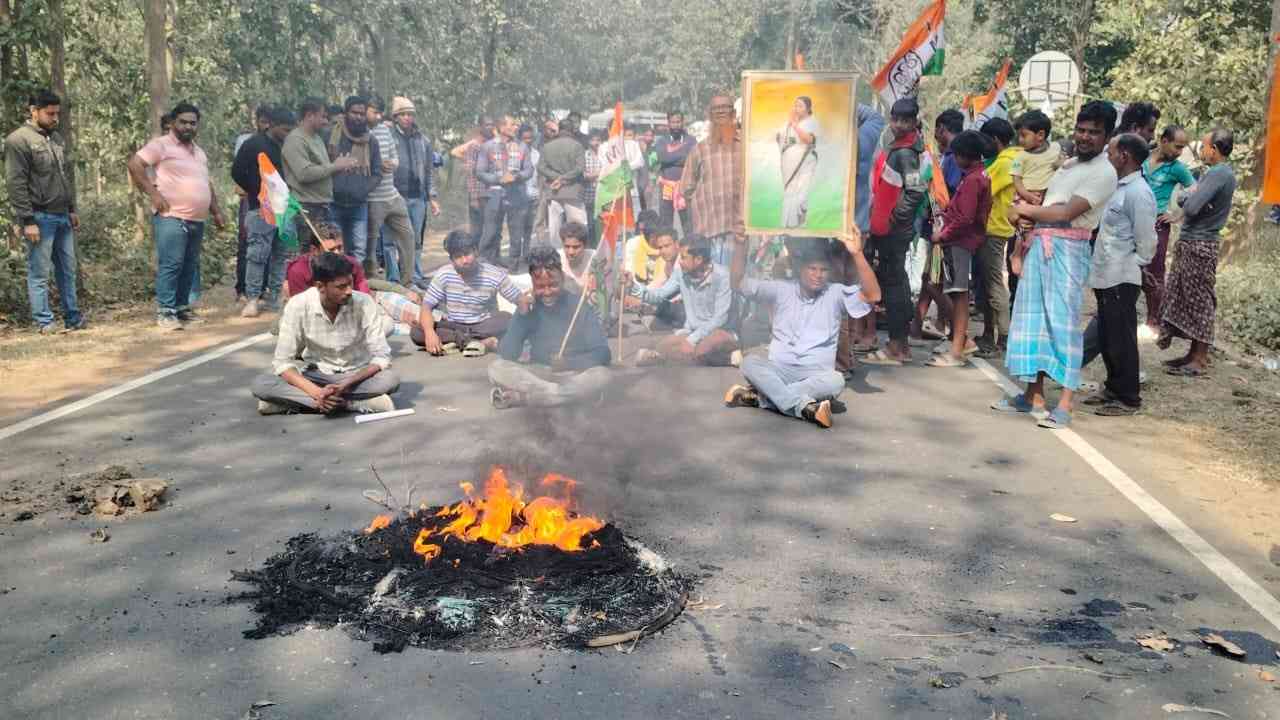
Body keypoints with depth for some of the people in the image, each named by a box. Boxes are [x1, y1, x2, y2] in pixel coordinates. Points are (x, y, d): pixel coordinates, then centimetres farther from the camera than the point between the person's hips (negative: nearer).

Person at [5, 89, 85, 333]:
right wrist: (28, 221, -17)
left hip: (62, 216, 7)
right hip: (40, 217, -7)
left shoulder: (57, 138, 14)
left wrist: (72, 210, 16)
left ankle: (73, 318, 16)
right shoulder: (18, 140, -9)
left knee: (67, 270, 10)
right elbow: (15, 184, -13)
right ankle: (44, 322, 3)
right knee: (39, 273, -1)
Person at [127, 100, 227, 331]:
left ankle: (181, 308, 19)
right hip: (171, 218, -8)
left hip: (197, 220, 8)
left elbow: (207, 185, 28)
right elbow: (134, 164, -10)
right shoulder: (161, 145, -3)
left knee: (189, 267, 10)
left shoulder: (199, 152, 21)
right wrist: (153, 193, -15)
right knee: (170, 265, -10)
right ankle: (165, 312, -6)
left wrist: (216, 212, 21)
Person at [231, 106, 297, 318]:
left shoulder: (287, 146, 13)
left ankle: (274, 297, 16)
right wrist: (257, 193, 0)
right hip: (262, 208, -6)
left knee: (281, 254, 8)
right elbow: (237, 172, -3)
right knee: (258, 254, -8)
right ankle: (252, 299, -3)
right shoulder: (253, 145, -3)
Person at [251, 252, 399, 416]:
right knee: (260, 384, -25)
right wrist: (317, 392, -33)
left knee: (391, 379, -32)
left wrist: (347, 385, -33)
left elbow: (381, 357, -18)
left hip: (357, 376, -1)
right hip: (316, 375, 1)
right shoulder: (298, 305, -18)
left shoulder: (364, 303, -19)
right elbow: (282, 362, -17)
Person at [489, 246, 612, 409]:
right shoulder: (529, 308, 0)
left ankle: (519, 397, -31)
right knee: (496, 367, -23)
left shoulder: (581, 305, -5)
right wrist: (522, 315, -18)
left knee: (601, 375, -33)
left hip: (573, 376, -1)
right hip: (536, 376, 1)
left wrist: (569, 363, -26)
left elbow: (603, 354, -10)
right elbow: (506, 355, -8)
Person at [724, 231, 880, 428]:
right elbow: (738, 283, 3)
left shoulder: (836, 293, 3)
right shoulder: (781, 290, 6)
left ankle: (757, 396, -31)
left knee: (836, 380, -34)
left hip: (816, 376, 0)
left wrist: (857, 254, -25)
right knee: (750, 363, -29)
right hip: (778, 371, 1)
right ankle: (806, 407, -40)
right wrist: (740, 245, -13)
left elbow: (873, 296, -14)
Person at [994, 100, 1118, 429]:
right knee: (1034, 319, 9)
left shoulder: (1103, 172, -6)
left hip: (1067, 250, -8)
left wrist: (1028, 210, -1)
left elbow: (1067, 212, -14)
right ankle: (1033, 395, 17)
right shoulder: (1068, 164, 21)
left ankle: (1064, 405, -9)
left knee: (1062, 321, -10)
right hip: (1040, 245, 8)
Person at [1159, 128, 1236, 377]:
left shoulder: (1217, 173, -17)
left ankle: (1200, 361, 3)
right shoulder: (1220, 172, 15)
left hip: (1198, 246, -10)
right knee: (1186, 298, 14)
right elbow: (1181, 200, 15)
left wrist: (1190, 197, -4)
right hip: (1192, 243, 10)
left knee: (1199, 301, -4)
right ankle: (1195, 354, 22)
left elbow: (1191, 207, -23)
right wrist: (1191, 197, -5)